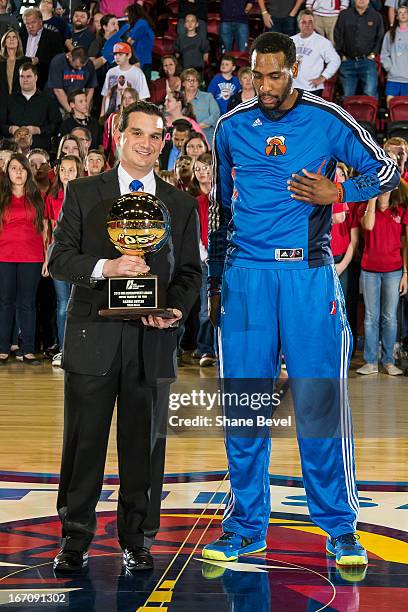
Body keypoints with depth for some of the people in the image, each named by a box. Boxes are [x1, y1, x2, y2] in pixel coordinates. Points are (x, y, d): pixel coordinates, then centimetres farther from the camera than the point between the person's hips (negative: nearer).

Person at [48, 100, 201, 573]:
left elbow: (189, 271, 11)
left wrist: (177, 309, -8)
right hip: (93, 336, -1)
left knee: (145, 444, 6)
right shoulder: (83, 193, 6)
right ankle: (75, 539, 14)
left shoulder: (181, 205, 11)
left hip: (153, 341, 1)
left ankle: (138, 541, 17)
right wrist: (106, 267, -17)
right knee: (84, 441, 4)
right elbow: (59, 258, 0)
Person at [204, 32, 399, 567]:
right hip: (246, 275, 2)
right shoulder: (232, 126, 9)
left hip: (308, 272, -2)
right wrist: (214, 281, 20)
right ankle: (246, 526, 13)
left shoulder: (328, 120, 1)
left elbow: (387, 170, 7)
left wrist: (335, 192, -12)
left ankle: (339, 526, 9)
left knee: (320, 402, -3)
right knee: (243, 401, 2)